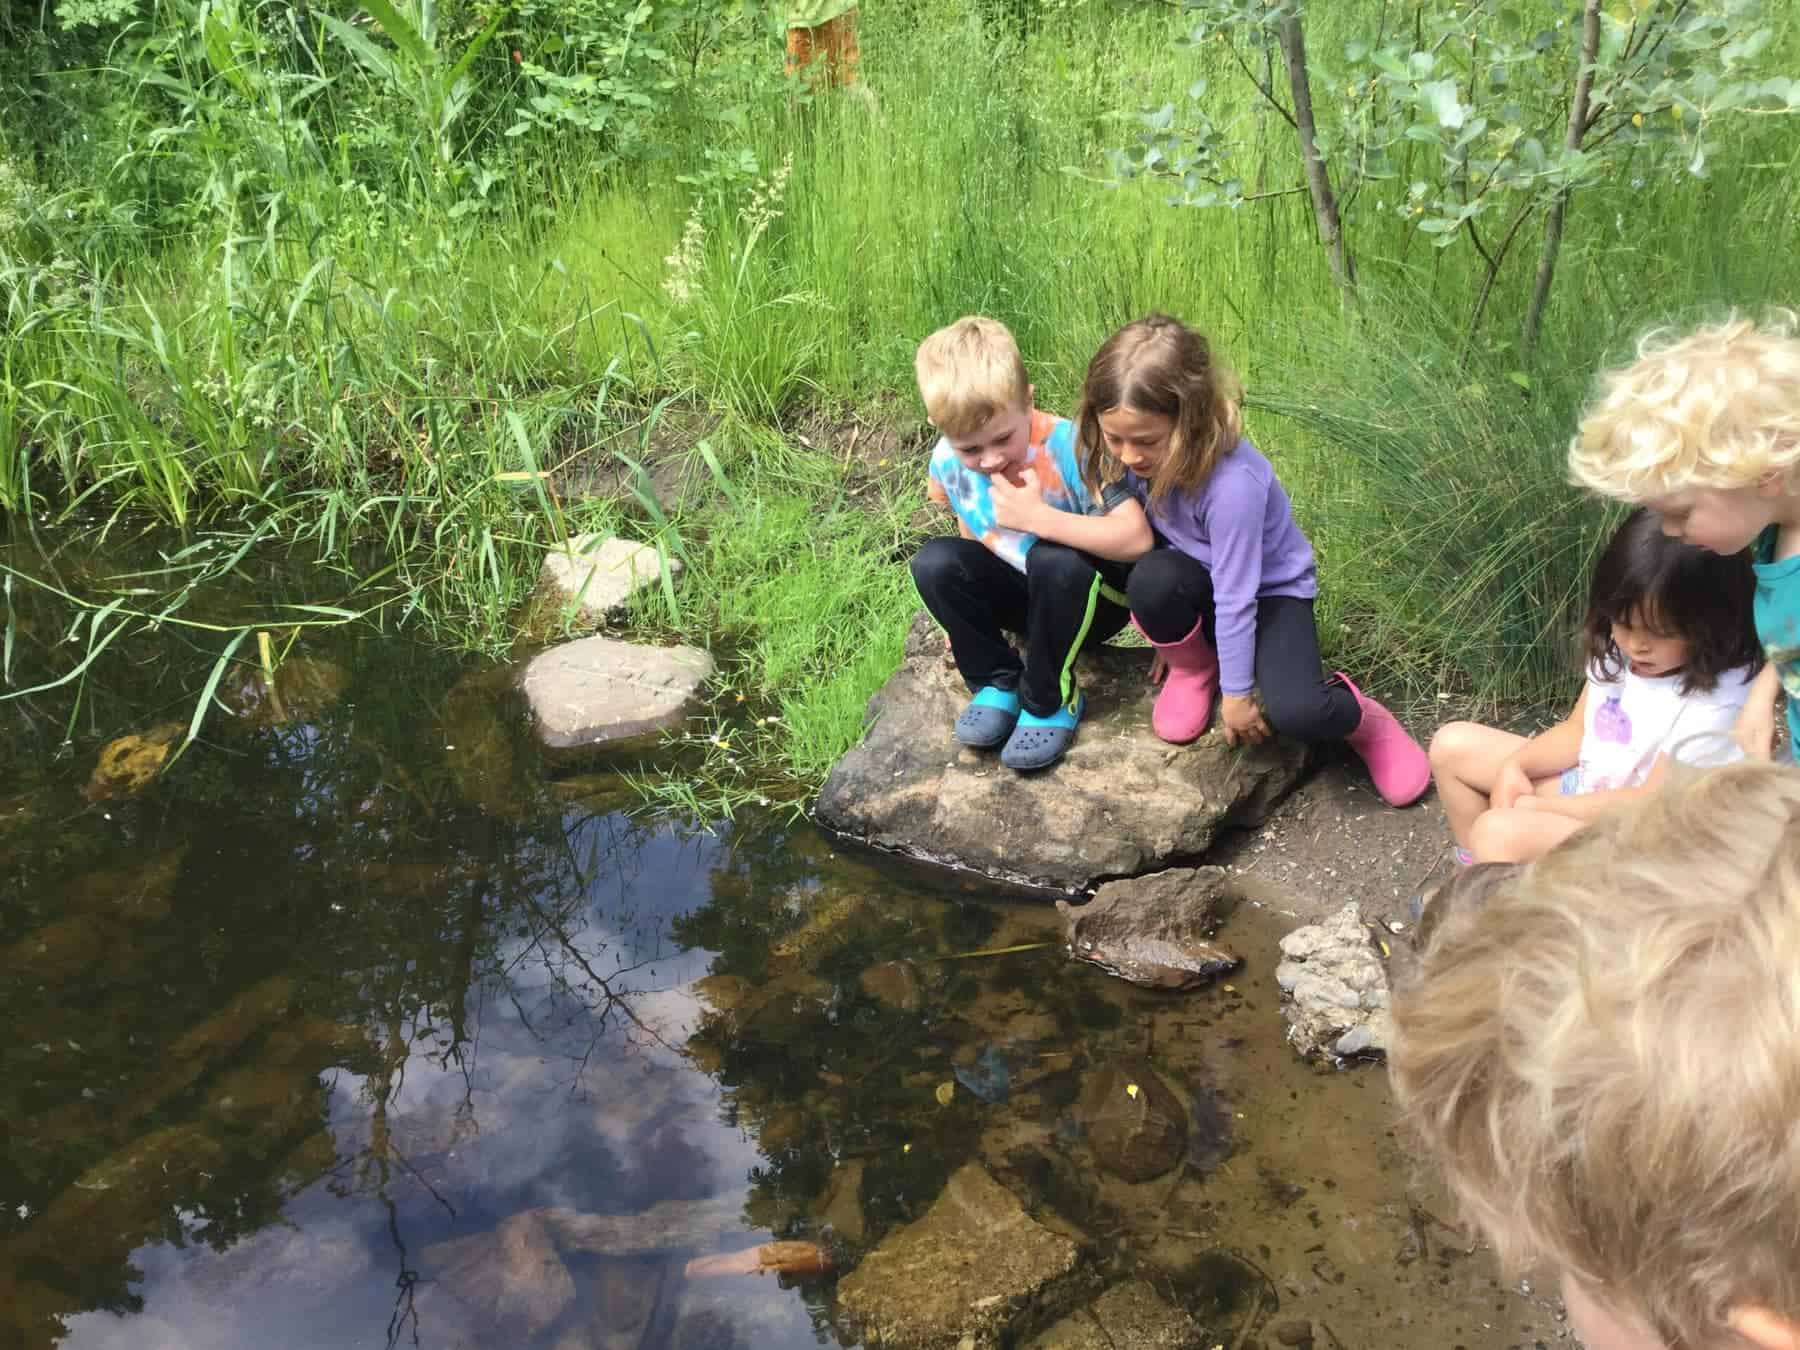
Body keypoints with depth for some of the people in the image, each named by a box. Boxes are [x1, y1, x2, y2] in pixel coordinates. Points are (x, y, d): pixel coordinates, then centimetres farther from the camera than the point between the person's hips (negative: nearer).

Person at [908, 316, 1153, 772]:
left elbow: (1136, 539, -36)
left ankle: (1051, 699, -14)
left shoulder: (1068, 447, -29)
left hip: (1091, 597, -4)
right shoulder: (948, 461, -13)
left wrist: (1037, 516, -39)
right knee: (934, 562, -21)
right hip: (1025, 595, 4)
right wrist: (966, 615, 1)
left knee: (1053, 561, -37)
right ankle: (997, 683, -3)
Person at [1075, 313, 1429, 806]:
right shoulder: (1133, 454, -20)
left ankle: (1359, 717, 9)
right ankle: (1193, 667, 0)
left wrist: (1237, 692, -17)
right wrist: (1169, 631, 2)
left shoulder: (1233, 481, -36)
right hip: (1197, 580, 4)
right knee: (1153, 579, -33)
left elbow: (1236, 596, -27)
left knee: (1296, 713, -29)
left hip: (1271, 589, -4)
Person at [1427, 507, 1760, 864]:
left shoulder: (1718, 701, -26)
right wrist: (1514, 766, -11)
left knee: (1498, 831, -32)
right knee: (1452, 745, 6)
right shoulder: (1619, 651, -3)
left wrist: (1537, 807, -17)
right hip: (1586, 786, 9)